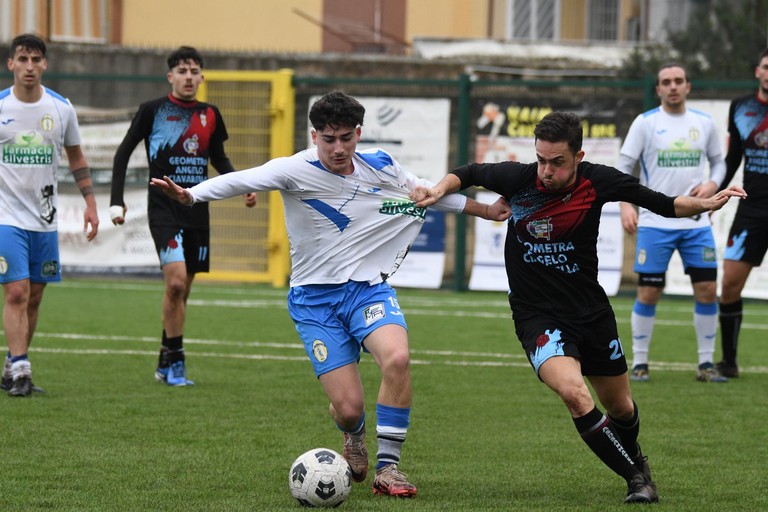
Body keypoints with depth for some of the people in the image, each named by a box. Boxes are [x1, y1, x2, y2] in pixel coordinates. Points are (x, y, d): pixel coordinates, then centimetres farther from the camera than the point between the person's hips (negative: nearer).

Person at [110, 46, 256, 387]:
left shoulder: (209, 115, 9)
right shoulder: (152, 111, -3)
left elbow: (219, 159, 21)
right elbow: (123, 153, 1)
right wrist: (116, 201, -6)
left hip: (197, 213, 5)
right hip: (164, 210, -5)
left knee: (182, 291, 9)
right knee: (175, 281, -19)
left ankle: (165, 364, 21)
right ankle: (174, 361, -9)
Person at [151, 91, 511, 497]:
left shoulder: (380, 167, 1)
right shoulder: (298, 170, -12)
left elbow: (428, 191, 19)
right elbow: (241, 181, -26)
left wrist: (485, 210, 24)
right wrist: (190, 195, -43)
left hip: (368, 287, 2)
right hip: (314, 298, -2)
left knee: (397, 357, -30)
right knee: (348, 409, -10)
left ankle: (388, 468, -14)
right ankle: (354, 435, 33)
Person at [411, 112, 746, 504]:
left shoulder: (598, 181, -12)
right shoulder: (518, 178, -15)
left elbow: (663, 204, 0)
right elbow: (469, 174, 5)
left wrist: (703, 204, -14)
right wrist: (439, 190, -12)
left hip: (591, 310, 2)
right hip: (537, 315, -2)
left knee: (620, 407, 16)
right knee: (573, 392, -28)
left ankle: (633, 458, 50)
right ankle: (635, 475, -13)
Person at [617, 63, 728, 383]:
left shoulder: (704, 124, 7)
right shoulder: (645, 123, -2)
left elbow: (718, 161, 18)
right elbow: (623, 165, -3)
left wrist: (712, 184, -4)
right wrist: (626, 205, -17)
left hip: (696, 222, 3)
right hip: (655, 222, -3)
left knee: (707, 289, -1)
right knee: (649, 293, -2)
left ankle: (706, 363, 9)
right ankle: (639, 362, 9)